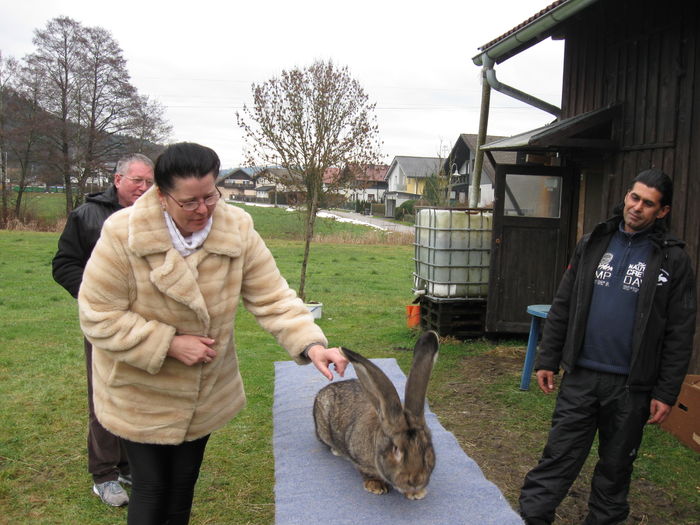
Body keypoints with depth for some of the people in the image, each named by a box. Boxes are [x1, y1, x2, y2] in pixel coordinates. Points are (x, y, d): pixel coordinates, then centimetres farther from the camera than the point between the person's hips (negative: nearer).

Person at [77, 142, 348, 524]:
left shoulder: (238, 230, -16)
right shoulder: (122, 235, -23)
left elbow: (272, 298, -15)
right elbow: (98, 317, -19)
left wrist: (311, 345, -30)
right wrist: (170, 344, -25)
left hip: (207, 394, 3)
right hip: (141, 397, -3)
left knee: (184, 483, 22)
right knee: (150, 487, 11)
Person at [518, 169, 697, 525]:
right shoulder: (592, 244, 5)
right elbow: (562, 306, 8)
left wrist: (666, 393, -6)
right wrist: (547, 359, 5)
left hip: (631, 386, -1)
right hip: (580, 376, 2)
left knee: (616, 463, 15)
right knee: (558, 456, 4)